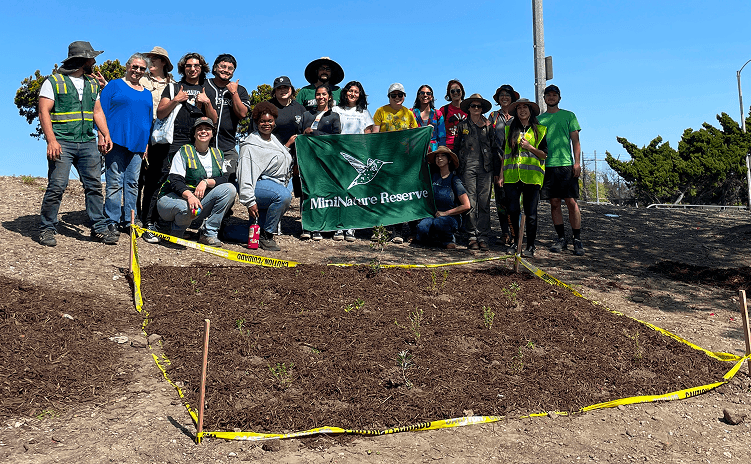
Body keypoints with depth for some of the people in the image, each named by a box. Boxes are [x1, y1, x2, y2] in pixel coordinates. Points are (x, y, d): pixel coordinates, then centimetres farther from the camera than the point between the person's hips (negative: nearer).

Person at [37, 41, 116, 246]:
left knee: (94, 185, 3)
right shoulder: (53, 82, 1)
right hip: (62, 143, -5)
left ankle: (99, 227, 10)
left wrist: (106, 135, 7)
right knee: (57, 186, -7)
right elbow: (44, 112, -6)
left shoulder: (92, 84, 19)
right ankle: (47, 229, 4)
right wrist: (51, 140, -17)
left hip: (88, 143, 5)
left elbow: (97, 111, 21)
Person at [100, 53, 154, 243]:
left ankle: (128, 221, 13)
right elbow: (102, 111, -1)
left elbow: (149, 119, 22)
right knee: (115, 182, -5)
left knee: (132, 183, 7)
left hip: (137, 143, 5)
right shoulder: (114, 85, 4)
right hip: (116, 141, -5)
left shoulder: (147, 93, 19)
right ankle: (112, 222, 0)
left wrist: (147, 143, 14)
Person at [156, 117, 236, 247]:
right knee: (186, 208, -40)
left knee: (230, 189, -18)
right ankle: (176, 231, -2)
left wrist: (206, 182, -22)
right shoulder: (184, 152, -4)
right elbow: (175, 181, -16)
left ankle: (208, 232, -16)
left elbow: (225, 178, -2)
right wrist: (189, 195, -36)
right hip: (175, 197, -4)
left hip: (202, 200, 4)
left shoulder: (218, 155, 11)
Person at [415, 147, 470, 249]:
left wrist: (445, 213, -8)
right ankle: (437, 237, 4)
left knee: (438, 223, -37)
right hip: (435, 215, 3)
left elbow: (466, 206, -7)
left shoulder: (454, 180, -4)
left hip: (452, 217, -3)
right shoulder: (433, 176, 5)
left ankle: (449, 239, -5)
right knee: (421, 228, -29)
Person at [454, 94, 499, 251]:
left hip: (485, 168, 1)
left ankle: (483, 237, -1)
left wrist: (496, 169, 7)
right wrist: (457, 167, 6)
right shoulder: (462, 125, 12)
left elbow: (494, 148, 14)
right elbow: (456, 146, 12)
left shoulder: (488, 126, 14)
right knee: (471, 203, -4)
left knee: (484, 203, -3)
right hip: (468, 168, -1)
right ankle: (473, 236, 2)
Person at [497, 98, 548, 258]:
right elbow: (505, 153, 14)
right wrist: (501, 174, 7)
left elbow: (544, 155, 8)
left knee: (530, 213, -3)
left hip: (532, 176, -2)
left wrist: (530, 147, -8)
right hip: (512, 176, 2)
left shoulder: (539, 130, 10)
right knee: (513, 210, -2)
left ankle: (530, 246, 3)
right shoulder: (510, 129, 15)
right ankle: (516, 242, 13)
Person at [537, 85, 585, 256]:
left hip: (566, 164, -2)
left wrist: (577, 162, -5)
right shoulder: (539, 119, 16)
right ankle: (561, 238, 12)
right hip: (547, 165, 2)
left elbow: (575, 141, 6)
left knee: (571, 202, -6)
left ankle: (577, 240, 0)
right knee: (554, 203, 3)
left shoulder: (568, 116, 11)